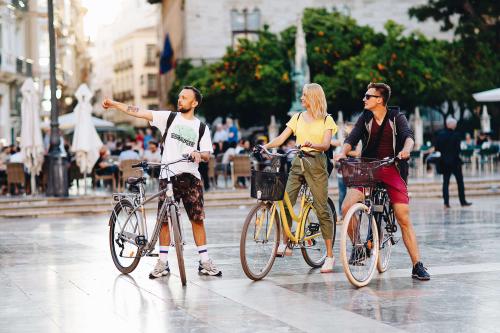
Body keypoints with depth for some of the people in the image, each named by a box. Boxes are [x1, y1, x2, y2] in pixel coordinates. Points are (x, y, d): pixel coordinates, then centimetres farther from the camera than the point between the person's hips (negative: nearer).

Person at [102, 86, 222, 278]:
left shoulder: (201, 128, 9)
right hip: (167, 176, 0)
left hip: (191, 176, 0)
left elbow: (207, 155, 4)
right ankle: (163, 262, 8)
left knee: (197, 218, -1)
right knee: (163, 219, 0)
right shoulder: (169, 117, 7)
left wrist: (198, 154, -19)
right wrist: (113, 104, -7)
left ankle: (204, 262, 6)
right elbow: (139, 112, 1)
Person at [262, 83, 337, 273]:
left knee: (322, 209, -7)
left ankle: (330, 256, -3)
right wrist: (266, 146, -12)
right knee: (286, 203, -10)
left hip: (316, 164, -4)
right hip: (298, 162, 4)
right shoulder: (297, 118, 13)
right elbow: (281, 138, 6)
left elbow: (326, 145, -10)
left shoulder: (326, 120, 3)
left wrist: (312, 144, -30)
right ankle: (285, 245, 4)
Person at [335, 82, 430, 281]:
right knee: (346, 208, -18)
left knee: (404, 219, -10)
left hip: (392, 170, -3)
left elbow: (408, 136, -15)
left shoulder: (396, 118, 1)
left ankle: (417, 266, -3)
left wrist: (406, 150, -38)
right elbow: (352, 139, -3)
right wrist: (343, 153, -24)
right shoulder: (365, 118, 8)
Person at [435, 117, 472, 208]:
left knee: (445, 182, 6)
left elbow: (437, 148, 1)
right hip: (455, 160, -3)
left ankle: (446, 202, -2)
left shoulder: (440, 134, -2)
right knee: (460, 181, 8)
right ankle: (463, 201, 12)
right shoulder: (456, 135, -13)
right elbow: (458, 149, -14)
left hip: (444, 161, 3)